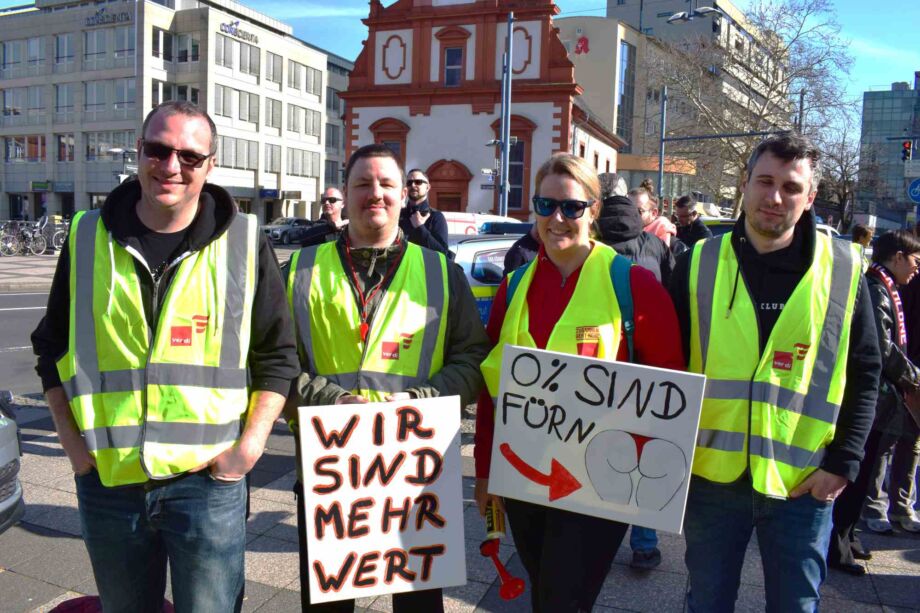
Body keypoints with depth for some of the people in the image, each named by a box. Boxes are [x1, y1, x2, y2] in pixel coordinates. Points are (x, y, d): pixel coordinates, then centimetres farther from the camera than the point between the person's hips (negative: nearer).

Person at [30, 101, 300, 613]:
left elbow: (278, 355, 1)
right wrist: (73, 442, 4)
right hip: (108, 478, 3)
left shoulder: (244, 243, -3)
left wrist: (249, 446, -7)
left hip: (209, 479, -2)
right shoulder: (88, 238, 3)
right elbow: (53, 350, 12)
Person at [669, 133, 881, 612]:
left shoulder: (843, 270, -2)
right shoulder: (699, 263, -2)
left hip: (803, 483, 0)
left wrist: (844, 461, -4)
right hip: (711, 475, 0)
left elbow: (864, 374, 3)